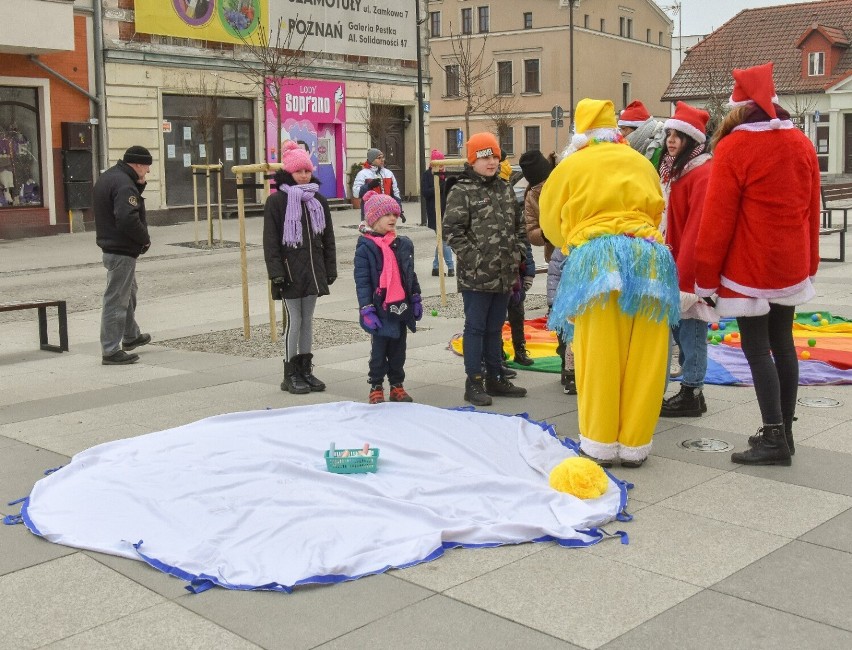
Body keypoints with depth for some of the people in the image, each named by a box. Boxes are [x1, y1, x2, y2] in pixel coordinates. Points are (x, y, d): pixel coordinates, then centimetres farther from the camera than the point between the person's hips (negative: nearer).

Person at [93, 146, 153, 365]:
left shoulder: (108, 177, 12)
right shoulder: (124, 184, -21)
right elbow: (128, 220, -30)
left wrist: (139, 184, 3)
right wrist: (146, 239, -16)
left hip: (111, 246, 11)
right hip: (122, 250, -11)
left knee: (128, 291, 26)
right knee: (117, 299, -6)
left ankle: (131, 336, 42)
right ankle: (111, 351, -1)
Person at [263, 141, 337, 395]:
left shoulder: (318, 200, 10)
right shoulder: (276, 201, -6)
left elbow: (328, 238, 13)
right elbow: (270, 241, -8)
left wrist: (330, 269, 8)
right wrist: (276, 273, -14)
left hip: (313, 270, 5)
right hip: (289, 272, -5)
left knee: (308, 320, 12)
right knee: (293, 321, -2)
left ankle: (306, 369, 21)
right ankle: (290, 375, 7)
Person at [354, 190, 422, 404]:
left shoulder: (404, 244, 7)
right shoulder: (365, 247, -10)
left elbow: (411, 275, 16)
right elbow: (362, 281, -12)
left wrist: (416, 300, 13)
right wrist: (367, 310, -16)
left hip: (402, 308, 5)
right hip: (380, 310, -5)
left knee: (398, 350, 13)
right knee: (378, 351, 5)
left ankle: (397, 386, 24)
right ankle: (376, 388, 17)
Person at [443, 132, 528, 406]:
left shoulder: (505, 190, 14)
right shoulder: (461, 192, -7)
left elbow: (518, 226, 21)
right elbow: (452, 231, -14)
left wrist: (518, 252, 9)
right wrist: (474, 259, -16)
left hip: (504, 275, 6)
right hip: (476, 276, -6)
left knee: (495, 328, 15)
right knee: (475, 327, 0)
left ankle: (495, 378, 25)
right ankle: (474, 383, 7)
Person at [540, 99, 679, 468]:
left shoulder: (572, 165, 11)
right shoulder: (641, 163, 18)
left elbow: (550, 220, 18)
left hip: (595, 256, -2)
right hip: (648, 254, 3)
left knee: (599, 356, 2)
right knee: (643, 357, 5)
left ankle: (600, 444, 5)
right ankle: (634, 445, 10)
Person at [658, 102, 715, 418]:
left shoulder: (703, 173, -13)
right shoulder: (673, 170, 15)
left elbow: (697, 228, -19)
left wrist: (683, 274, -20)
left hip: (690, 267, -9)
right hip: (673, 262, 9)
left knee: (690, 329, -4)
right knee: (677, 326, 12)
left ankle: (691, 395, 5)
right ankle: (690, 391, 20)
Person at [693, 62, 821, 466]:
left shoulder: (733, 148, -13)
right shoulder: (802, 144, 5)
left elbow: (717, 218, -14)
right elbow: (812, 209, 11)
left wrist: (705, 277, -8)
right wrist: (809, 262, 20)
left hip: (749, 268, -7)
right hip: (792, 266, 7)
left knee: (756, 348, -2)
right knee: (782, 344, 14)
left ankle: (774, 439, -3)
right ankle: (784, 431, 22)